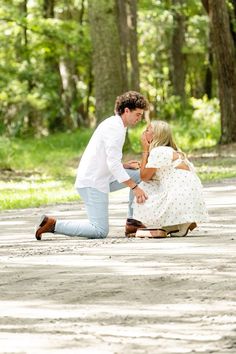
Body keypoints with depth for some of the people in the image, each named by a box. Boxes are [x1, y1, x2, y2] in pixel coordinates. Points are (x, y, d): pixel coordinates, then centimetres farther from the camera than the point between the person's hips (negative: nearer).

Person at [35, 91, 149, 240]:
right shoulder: (115, 128, -16)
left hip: (99, 177, 10)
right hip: (92, 183, -10)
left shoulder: (114, 124, 16)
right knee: (100, 232, -11)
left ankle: (132, 222, 11)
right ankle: (52, 224, -8)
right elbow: (113, 164, -22)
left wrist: (125, 166, 7)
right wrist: (135, 188, -20)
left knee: (140, 174, 11)